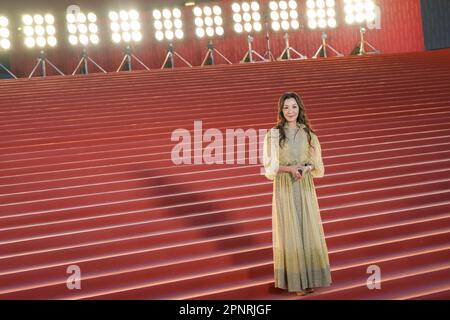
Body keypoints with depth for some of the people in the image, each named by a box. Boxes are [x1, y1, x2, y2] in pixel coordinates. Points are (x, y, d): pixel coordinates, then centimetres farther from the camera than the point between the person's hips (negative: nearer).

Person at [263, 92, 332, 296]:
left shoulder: (308, 134, 4)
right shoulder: (273, 135, -5)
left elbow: (318, 165, 7)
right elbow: (270, 168, -7)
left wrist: (306, 168, -15)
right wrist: (289, 168, -24)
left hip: (305, 189, 3)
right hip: (284, 189, -3)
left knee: (309, 231, 5)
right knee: (289, 233, 1)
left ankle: (308, 277, 20)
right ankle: (294, 279, 13)